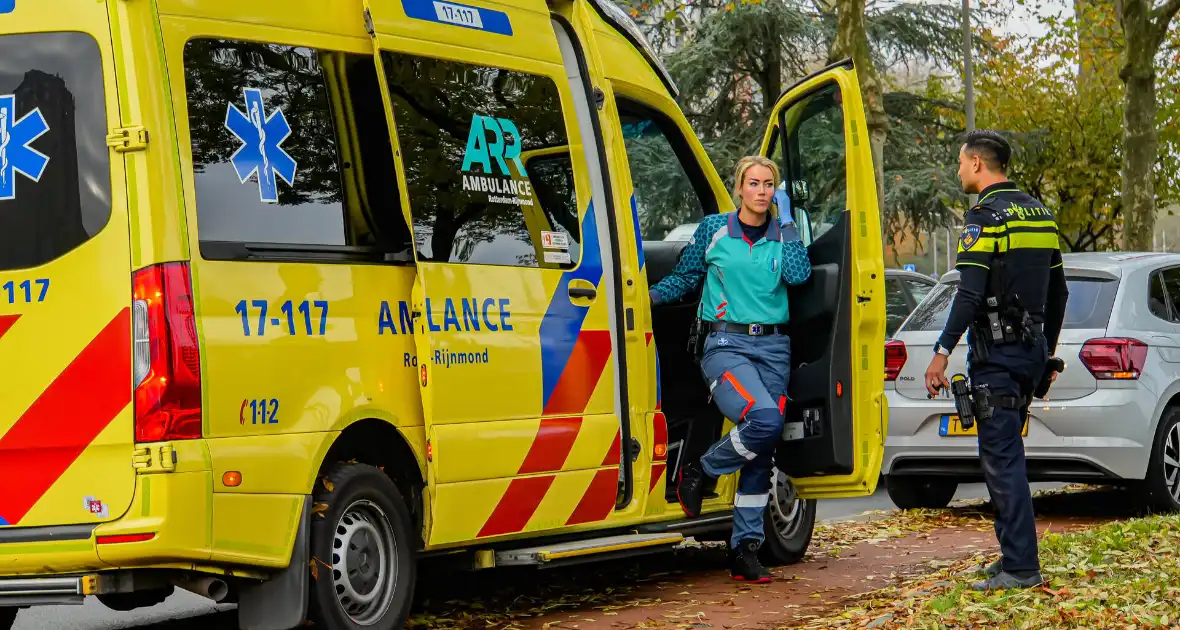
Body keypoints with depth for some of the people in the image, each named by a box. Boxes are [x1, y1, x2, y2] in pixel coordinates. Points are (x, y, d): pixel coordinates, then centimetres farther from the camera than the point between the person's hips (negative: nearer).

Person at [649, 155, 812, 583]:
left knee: (762, 452, 2)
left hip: (773, 347, 4)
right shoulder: (713, 230, 3)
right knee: (764, 419, -30)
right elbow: (685, 277, 9)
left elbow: (799, 274, -8)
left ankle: (745, 549, 9)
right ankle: (700, 474, -4)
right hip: (726, 344, -4)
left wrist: (786, 221, -4)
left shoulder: (782, 235, 10)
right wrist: (650, 295, -7)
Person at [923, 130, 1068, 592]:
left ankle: (1020, 567, -10)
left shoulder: (984, 217, -12)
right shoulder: (1040, 213, 14)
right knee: (1005, 452, 16)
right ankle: (1014, 556, 19)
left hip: (996, 351, -9)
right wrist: (1046, 348, 27)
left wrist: (942, 353, -19)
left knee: (1001, 456, -7)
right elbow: (1058, 291, 19)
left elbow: (970, 295, -21)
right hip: (1031, 348, 9)